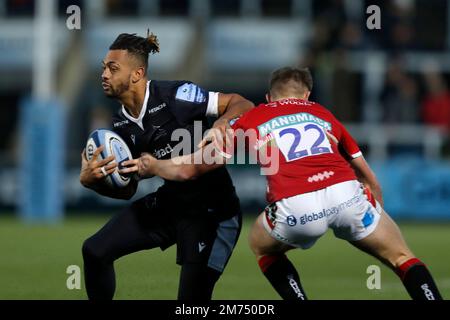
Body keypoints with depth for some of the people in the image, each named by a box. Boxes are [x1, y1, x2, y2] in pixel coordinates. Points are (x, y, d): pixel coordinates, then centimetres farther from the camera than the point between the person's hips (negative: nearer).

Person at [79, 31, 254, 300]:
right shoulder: (122, 124, 2)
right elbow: (127, 189, 8)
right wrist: (91, 181, -12)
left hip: (211, 211, -7)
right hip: (168, 205, 7)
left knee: (192, 298, -14)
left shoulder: (174, 96, -20)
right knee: (95, 251, 3)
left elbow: (242, 105, -18)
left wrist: (221, 124, -39)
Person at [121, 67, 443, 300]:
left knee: (261, 245, 31)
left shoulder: (251, 120, 24)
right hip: (347, 194, 1)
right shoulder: (321, 113, 30)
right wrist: (378, 213, 46)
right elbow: (367, 175, 32)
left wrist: (151, 165, 42)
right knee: (402, 257, 19)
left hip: (295, 209, -1)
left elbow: (190, 169, 26)